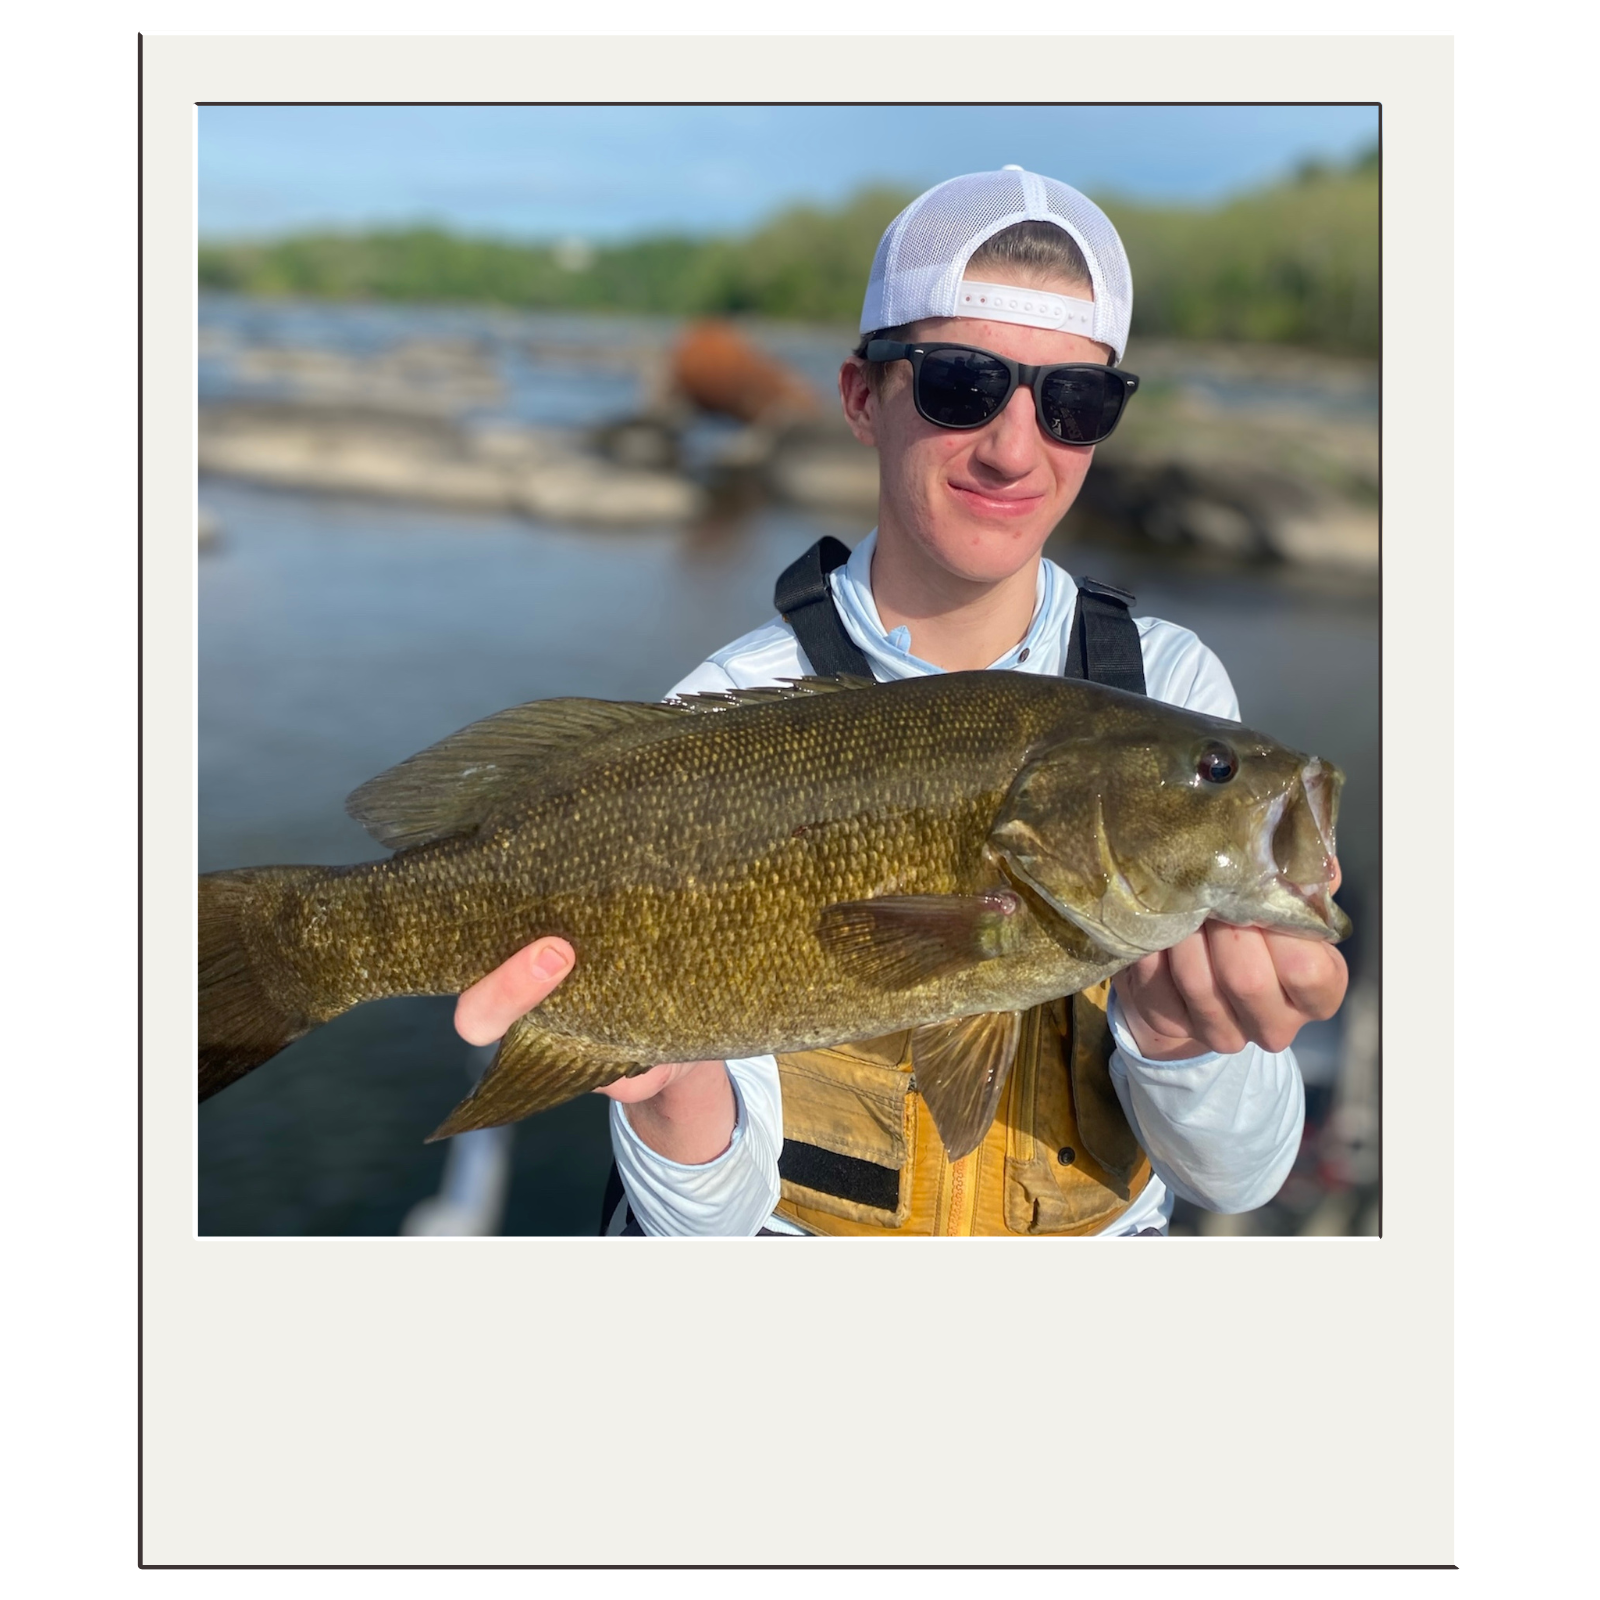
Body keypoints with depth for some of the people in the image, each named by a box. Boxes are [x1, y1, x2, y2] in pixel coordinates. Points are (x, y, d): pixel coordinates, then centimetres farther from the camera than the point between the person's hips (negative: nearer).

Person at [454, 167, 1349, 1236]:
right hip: (794, 1233, -1)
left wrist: (1177, 1039, -27)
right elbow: (707, 1213, -11)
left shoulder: (1168, 683, -4)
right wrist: (672, 1079, -31)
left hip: (1100, 1232, 2)